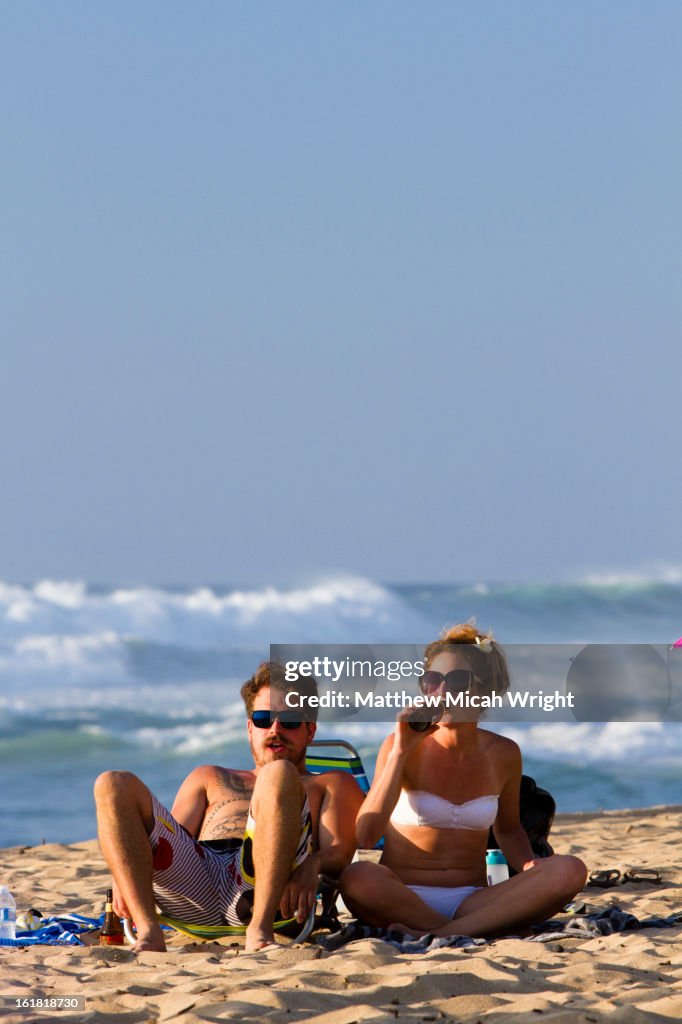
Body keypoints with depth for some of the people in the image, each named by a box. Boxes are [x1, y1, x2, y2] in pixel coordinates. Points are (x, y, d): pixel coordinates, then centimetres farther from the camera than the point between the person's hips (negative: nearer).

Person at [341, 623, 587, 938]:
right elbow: (365, 836, -15)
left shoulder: (502, 755, 7)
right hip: (403, 900, -3)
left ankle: (435, 935, -28)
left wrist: (528, 865, 1)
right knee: (358, 878, -38)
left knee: (569, 871, -22)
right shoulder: (400, 747, -2)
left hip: (471, 902, 4)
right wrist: (400, 753, -17)